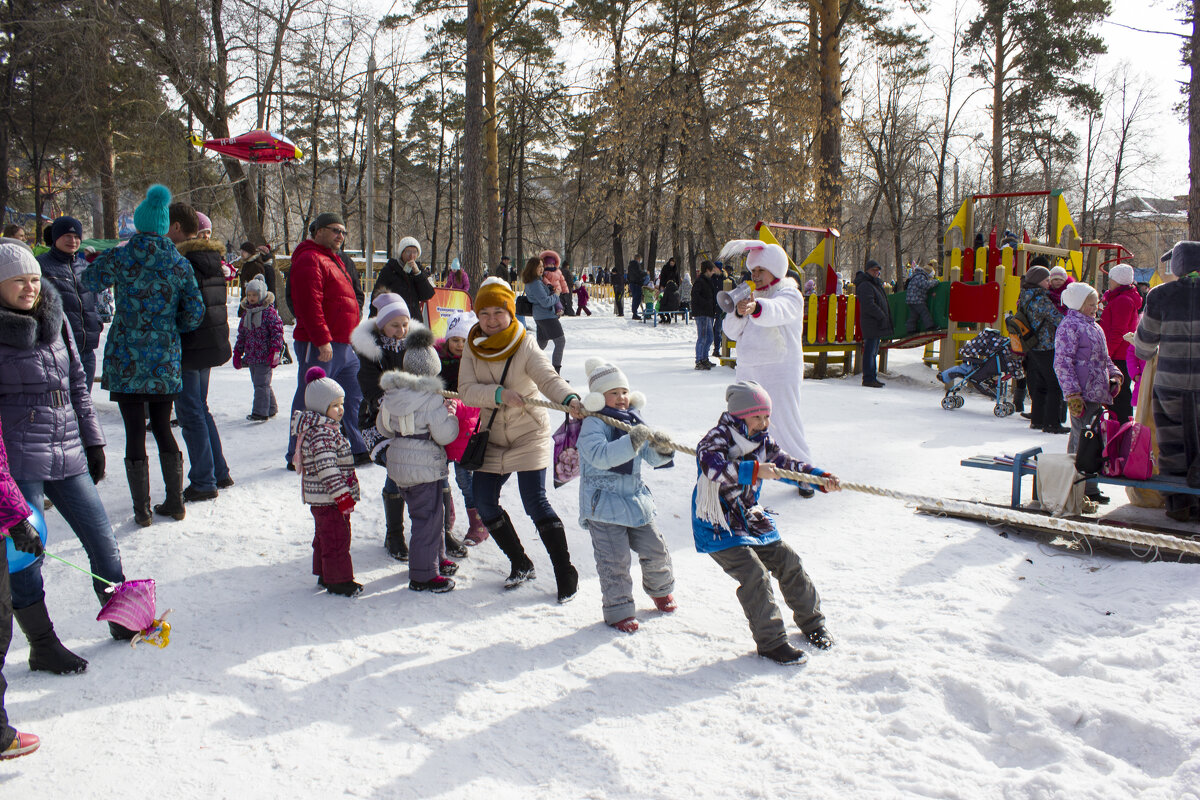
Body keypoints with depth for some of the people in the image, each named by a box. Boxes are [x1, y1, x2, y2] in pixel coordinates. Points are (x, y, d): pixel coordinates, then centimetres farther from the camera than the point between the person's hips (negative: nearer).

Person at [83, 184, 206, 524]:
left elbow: (88, 281, 6)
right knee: (163, 427, 15)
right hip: (166, 360, 3)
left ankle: (142, 509, 6)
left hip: (127, 359, -3)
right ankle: (175, 501, 18)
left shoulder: (122, 257, -7)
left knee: (134, 432, 3)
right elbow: (195, 313, 1)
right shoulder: (180, 264, 2)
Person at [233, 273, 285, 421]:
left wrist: (275, 350, -20)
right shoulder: (246, 312, 13)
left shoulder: (269, 312, -9)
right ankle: (271, 408, 26)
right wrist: (237, 353, 18)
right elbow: (242, 334, 19)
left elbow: (277, 331, -13)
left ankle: (260, 412, -7)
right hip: (251, 356, 8)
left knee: (261, 384, -9)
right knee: (258, 383, 14)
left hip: (265, 357, -8)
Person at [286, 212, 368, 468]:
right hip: (320, 347, -10)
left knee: (354, 398, 13)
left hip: (344, 345, 10)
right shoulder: (310, 260, -11)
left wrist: (353, 337, 23)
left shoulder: (334, 260, 21)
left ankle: (358, 449, 21)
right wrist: (322, 340, -25)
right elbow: (309, 304, -21)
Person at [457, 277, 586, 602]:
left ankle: (565, 573, -1)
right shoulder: (473, 347, -2)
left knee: (535, 502, -12)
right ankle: (521, 564, 23)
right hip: (493, 438, 5)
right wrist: (499, 394, -30)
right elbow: (467, 390, -13)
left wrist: (571, 399, -47)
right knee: (484, 502, 6)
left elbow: (549, 379, -27)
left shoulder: (525, 347, -14)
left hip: (529, 435, -5)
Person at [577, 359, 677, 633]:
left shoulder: (634, 421, 8)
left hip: (635, 500, 6)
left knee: (655, 550, 12)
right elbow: (600, 456, -29)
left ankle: (660, 589, 38)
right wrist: (632, 441, -37)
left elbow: (652, 457, 10)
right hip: (603, 505, -6)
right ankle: (618, 610, 14)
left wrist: (663, 449, -13)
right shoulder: (592, 425, -12)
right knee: (615, 561, -2)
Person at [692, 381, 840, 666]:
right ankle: (771, 642, -8)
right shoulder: (716, 439, -18)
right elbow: (714, 468, -37)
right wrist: (754, 470, -44)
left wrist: (820, 477, -4)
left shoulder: (762, 442, 6)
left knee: (787, 561, 7)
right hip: (718, 527, -8)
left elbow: (786, 464, 9)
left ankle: (811, 620, 29)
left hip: (750, 519, 8)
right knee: (754, 573, -19)